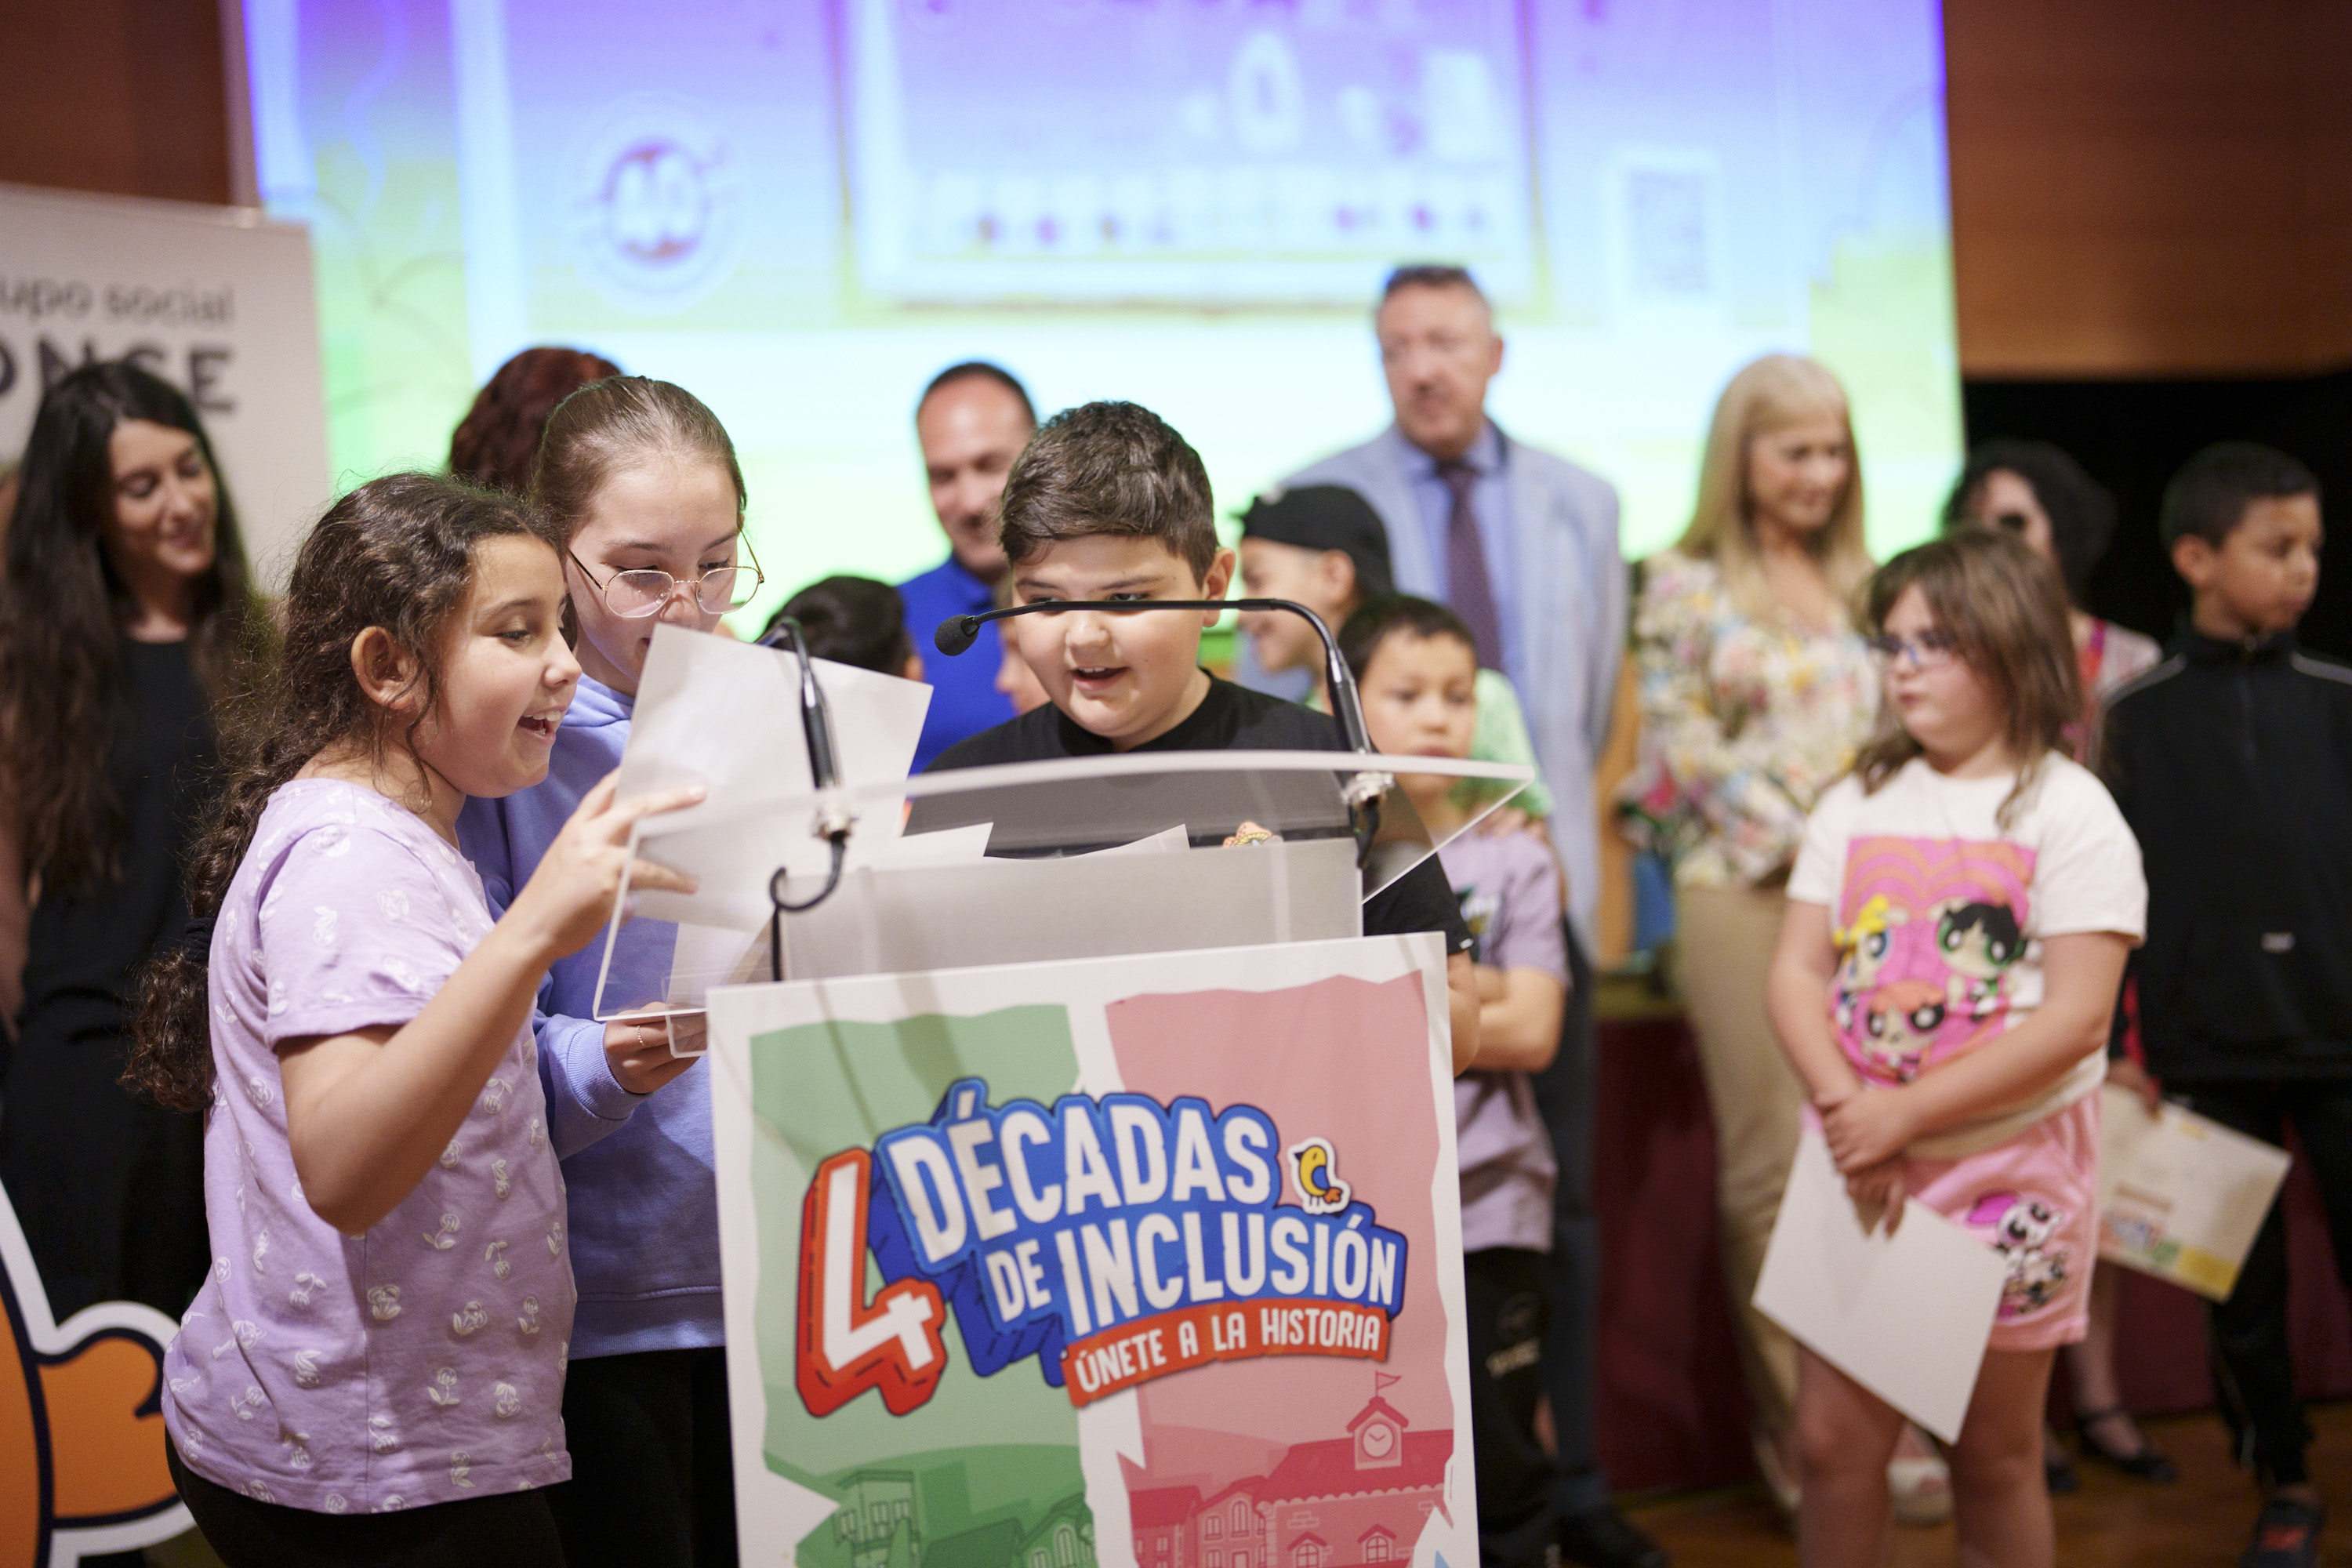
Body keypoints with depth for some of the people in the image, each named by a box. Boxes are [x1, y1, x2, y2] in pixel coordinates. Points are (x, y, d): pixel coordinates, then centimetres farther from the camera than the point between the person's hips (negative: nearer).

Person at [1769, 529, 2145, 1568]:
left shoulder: (2068, 811, -6)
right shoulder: (1857, 803, 9)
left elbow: (2075, 1017, -14)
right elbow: (1797, 974, 4)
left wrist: (1905, 1111, -17)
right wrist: (1844, 1107, -14)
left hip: (2010, 1164, -4)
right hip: (1858, 1164, 4)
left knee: (1993, 1456, 7)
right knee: (1833, 1442, 1)